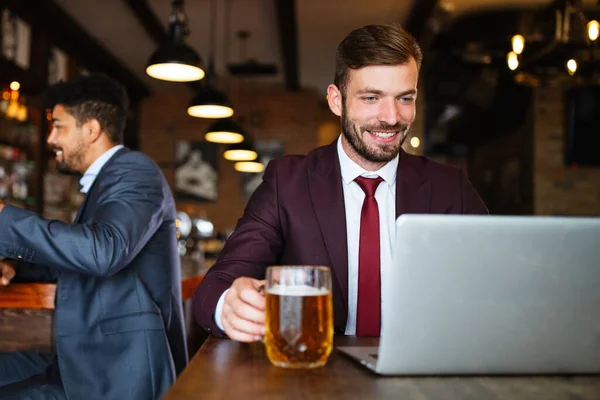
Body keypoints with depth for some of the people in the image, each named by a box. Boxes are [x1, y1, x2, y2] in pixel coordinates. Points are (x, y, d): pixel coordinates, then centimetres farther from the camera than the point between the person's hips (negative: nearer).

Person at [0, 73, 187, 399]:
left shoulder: (134, 171, -13)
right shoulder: (104, 180, 17)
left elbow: (103, 251, -31)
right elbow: (75, 249, 32)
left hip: (121, 367, -9)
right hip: (89, 358, 10)